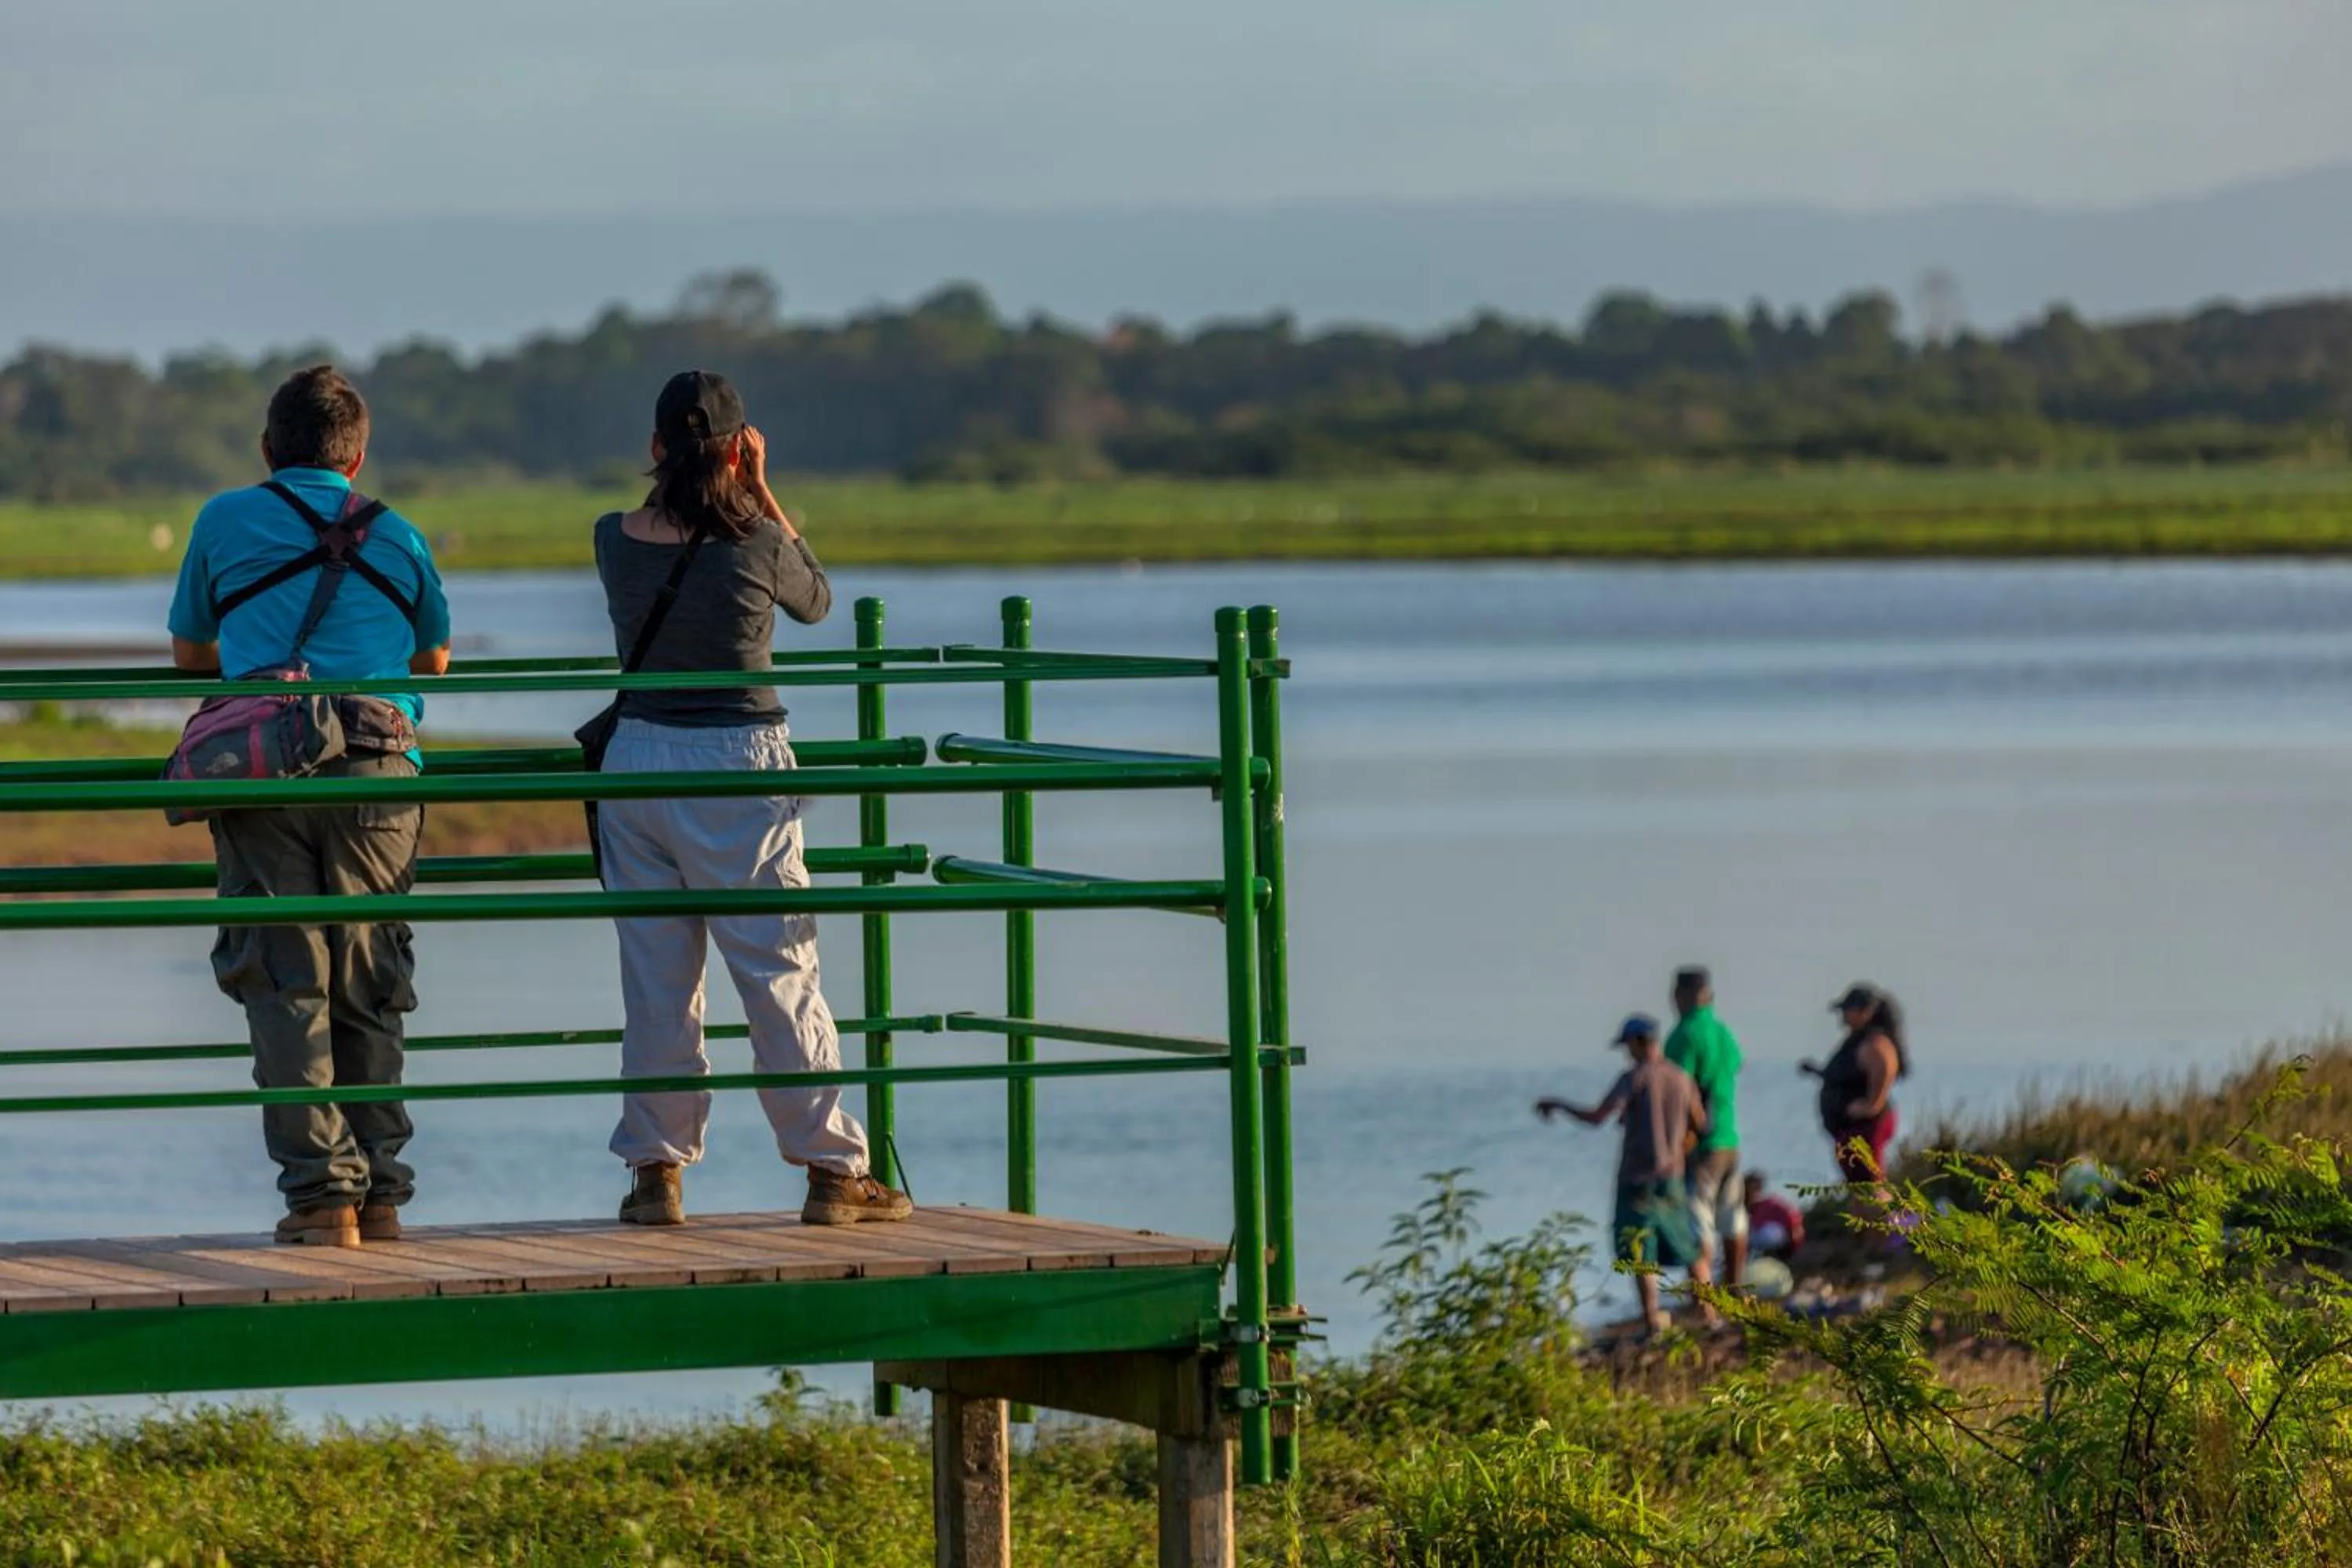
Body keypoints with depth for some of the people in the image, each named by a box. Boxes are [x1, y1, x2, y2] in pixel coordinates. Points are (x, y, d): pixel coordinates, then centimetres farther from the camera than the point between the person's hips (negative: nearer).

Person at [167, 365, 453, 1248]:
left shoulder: (225, 522, 10)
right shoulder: (398, 537, 14)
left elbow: (189, 653, 22)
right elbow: (435, 659, 29)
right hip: (376, 772, 2)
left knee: (286, 986, -1)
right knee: (368, 991, 9)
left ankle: (321, 1191, -8)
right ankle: (378, 1192, 9)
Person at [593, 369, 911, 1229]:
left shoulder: (614, 539, -2)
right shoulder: (756, 544, -12)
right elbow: (817, 600, 9)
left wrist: (679, 473, 12)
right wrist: (762, 494, 6)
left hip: (637, 762, 3)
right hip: (739, 769, -3)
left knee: (655, 978, 9)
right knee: (781, 974, 3)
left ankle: (655, 1172, 10)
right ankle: (832, 1170, 7)